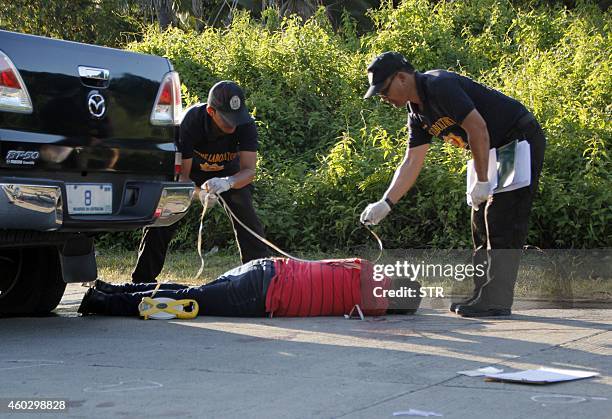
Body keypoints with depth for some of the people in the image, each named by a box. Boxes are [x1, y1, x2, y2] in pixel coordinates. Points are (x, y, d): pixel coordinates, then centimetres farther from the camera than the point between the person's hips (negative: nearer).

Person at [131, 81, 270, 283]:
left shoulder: (246, 125, -31)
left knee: (247, 218, -19)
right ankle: (142, 280, -2)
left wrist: (227, 182, -56)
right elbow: (182, 174, -33)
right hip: (192, 169, -1)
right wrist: (199, 191, -54)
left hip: (230, 172, 1)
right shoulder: (191, 121, -36)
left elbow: (249, 170, -34)